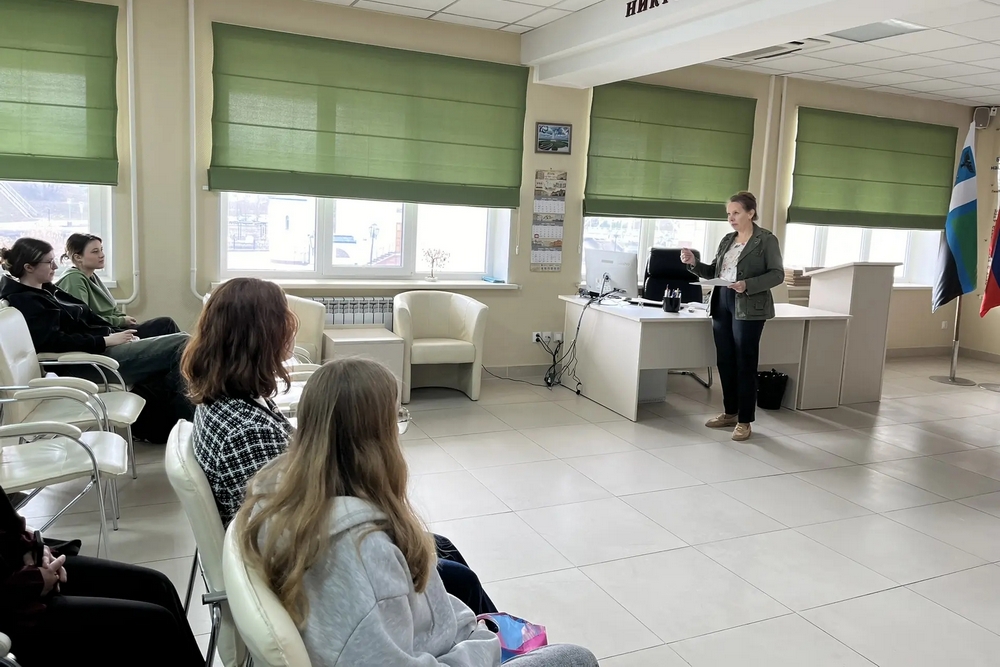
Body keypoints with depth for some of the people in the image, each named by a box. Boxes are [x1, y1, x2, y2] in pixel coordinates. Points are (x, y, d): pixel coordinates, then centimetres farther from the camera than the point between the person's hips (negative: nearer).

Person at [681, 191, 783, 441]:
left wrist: (748, 285, -23)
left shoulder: (767, 240, -4)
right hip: (722, 304, 7)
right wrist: (694, 263, -2)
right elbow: (713, 272, 15)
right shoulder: (727, 240, 14)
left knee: (745, 364, -2)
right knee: (725, 361, 10)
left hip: (748, 308, -6)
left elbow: (777, 274, -9)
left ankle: (745, 421, 6)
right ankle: (730, 413, 24)